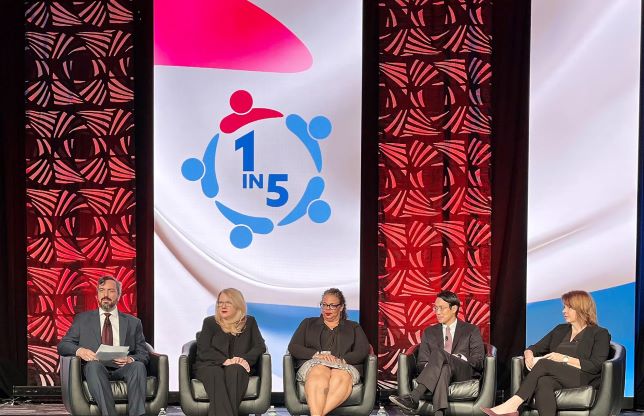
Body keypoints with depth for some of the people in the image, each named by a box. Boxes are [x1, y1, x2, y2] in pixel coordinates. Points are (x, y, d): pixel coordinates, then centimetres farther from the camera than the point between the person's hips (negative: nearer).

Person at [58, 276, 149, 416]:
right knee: (94, 364, -37)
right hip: (94, 369, -1)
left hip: (122, 369, 1)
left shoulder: (133, 323, 20)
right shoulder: (82, 319, 21)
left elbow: (143, 355, 14)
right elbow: (62, 345, 14)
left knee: (138, 366, -33)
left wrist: (130, 359, -11)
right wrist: (79, 351, -10)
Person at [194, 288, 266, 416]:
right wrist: (225, 361, -17)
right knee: (216, 374, -37)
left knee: (234, 370, -36)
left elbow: (260, 346, 7)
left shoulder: (249, 322, 18)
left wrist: (245, 359, -15)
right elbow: (203, 350, 1)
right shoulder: (210, 322, 14)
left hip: (238, 368, 1)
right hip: (210, 366, 0)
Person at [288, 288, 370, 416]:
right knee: (320, 373, -41)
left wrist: (342, 360, -10)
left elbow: (363, 351, 10)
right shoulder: (308, 323, 28)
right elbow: (293, 347, 13)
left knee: (342, 377, -40)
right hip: (313, 363, 0)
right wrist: (318, 354, -6)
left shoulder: (354, 327, 27)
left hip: (345, 366, 0)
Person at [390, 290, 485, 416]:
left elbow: (478, 362, 6)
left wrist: (458, 359, -13)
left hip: (464, 374, -2)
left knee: (438, 353, -35)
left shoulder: (471, 330, 15)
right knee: (444, 370, -39)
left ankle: (413, 398, -48)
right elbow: (421, 363, 16)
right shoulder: (429, 332, 23)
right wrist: (428, 367, -9)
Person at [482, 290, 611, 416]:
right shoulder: (560, 330, 27)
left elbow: (595, 366, -5)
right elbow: (534, 348, 23)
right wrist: (529, 354, -2)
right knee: (543, 383, -35)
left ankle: (512, 405, -39)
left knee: (543, 363, -31)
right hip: (556, 378, 4)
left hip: (582, 379, -4)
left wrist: (565, 358, -12)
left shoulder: (600, 334, 9)